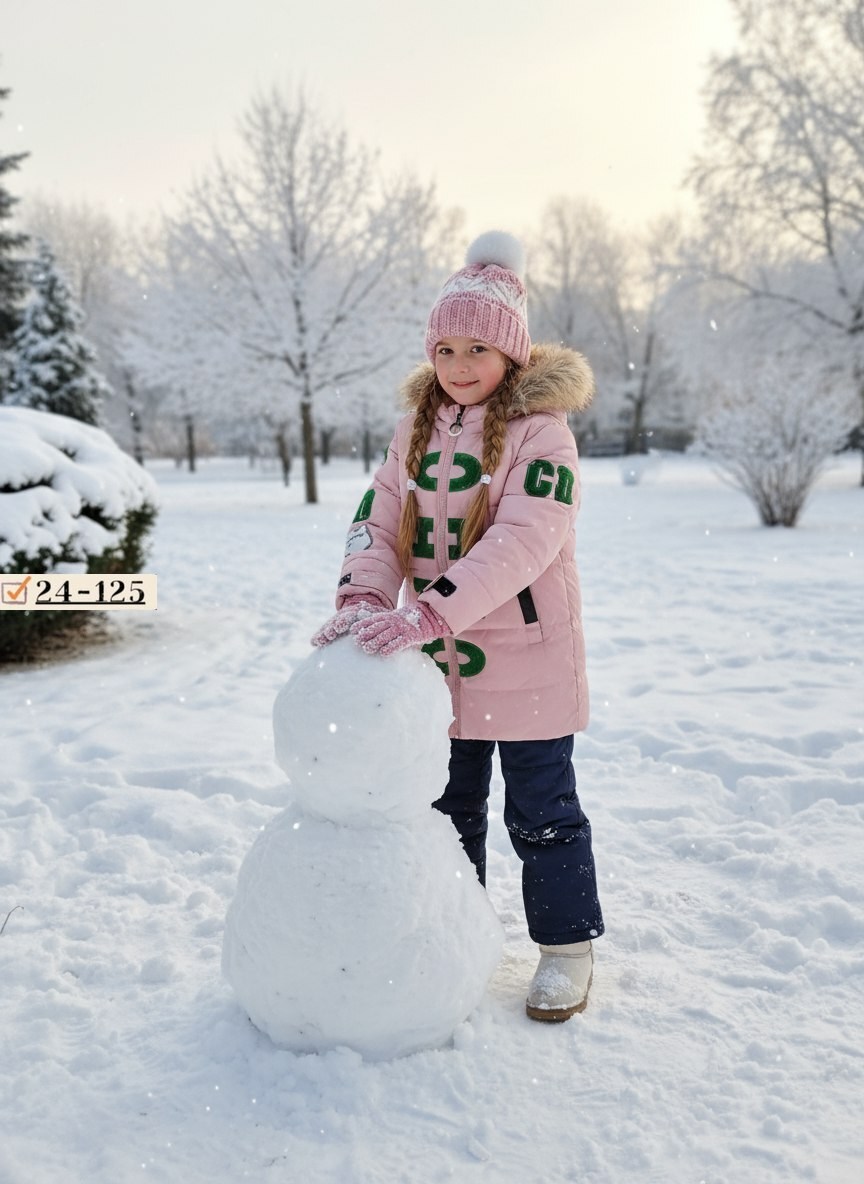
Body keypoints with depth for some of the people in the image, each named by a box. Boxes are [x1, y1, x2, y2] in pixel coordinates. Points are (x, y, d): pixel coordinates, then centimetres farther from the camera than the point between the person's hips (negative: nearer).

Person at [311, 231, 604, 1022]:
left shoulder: (540, 431, -14)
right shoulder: (417, 431, 6)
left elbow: (524, 539, -26)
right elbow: (380, 520, 1)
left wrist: (428, 612, -34)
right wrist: (363, 598, -19)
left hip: (527, 663, -6)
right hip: (439, 662, 6)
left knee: (541, 813, 8)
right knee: (449, 807, 19)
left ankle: (568, 945, 27)